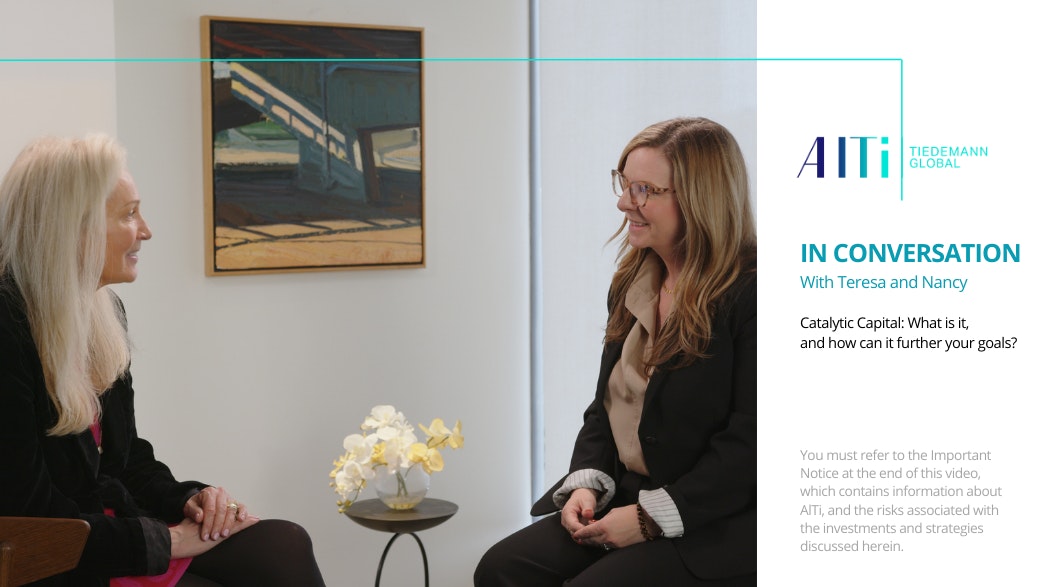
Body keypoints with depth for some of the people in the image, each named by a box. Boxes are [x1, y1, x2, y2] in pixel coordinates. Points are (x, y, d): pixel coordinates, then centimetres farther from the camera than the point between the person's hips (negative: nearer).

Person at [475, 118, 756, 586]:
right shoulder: (633, 284, 12)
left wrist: (652, 517, -17)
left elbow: (750, 442, -17)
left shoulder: (753, 293, -14)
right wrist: (586, 483, -1)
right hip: (627, 501, 7)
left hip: (719, 528, -7)